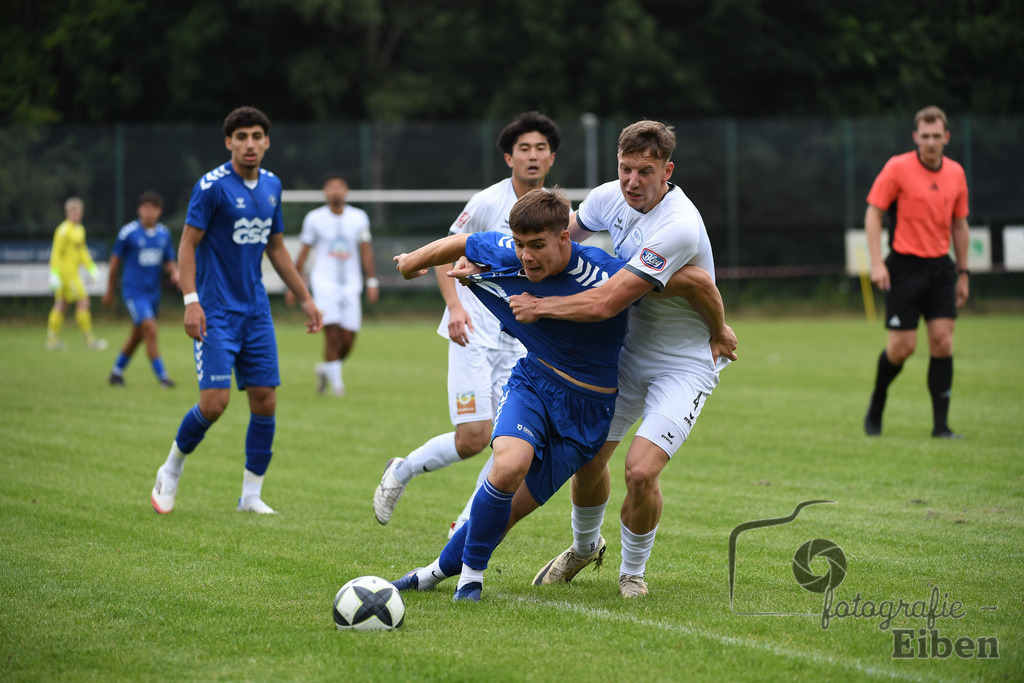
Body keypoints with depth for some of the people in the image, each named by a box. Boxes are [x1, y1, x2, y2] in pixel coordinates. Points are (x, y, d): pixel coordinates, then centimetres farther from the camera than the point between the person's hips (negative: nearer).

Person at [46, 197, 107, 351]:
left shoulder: (80, 229, 15)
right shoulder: (64, 230, -13)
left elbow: (83, 252, 25)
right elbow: (56, 253, -15)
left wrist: (92, 269, 23)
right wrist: (54, 274, -19)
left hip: (72, 272, 9)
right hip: (66, 272, -9)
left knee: (61, 305, 10)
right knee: (83, 302, -9)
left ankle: (52, 340, 12)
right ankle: (89, 339, -6)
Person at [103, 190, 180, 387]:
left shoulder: (164, 234, 6)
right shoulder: (128, 232, -8)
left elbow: (169, 262, 15)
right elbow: (115, 262, 1)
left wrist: (175, 272, -10)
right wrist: (109, 292, 7)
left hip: (153, 291, 6)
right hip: (133, 290, -6)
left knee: (137, 335, 14)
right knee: (150, 330, -18)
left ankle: (117, 372, 31)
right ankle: (162, 376, -14)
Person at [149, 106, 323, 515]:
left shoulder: (271, 186, 9)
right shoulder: (212, 186, -10)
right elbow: (188, 244, -10)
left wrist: (306, 299, 20)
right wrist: (191, 301, -20)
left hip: (256, 310, 6)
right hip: (215, 310, -6)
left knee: (265, 401, 0)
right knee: (215, 401, -13)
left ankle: (251, 495, 10)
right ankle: (171, 472, 11)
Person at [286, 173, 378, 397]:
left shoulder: (359, 217, 7)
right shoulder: (314, 218, 3)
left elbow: (366, 252, 11)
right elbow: (303, 253, 8)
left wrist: (372, 282, 3)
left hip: (351, 284, 2)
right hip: (324, 281, -2)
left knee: (348, 339, -3)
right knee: (332, 332, -17)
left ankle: (326, 369, 24)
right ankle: (335, 379, -5)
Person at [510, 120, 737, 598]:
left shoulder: (679, 228, -33)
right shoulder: (609, 198, -8)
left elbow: (605, 303, -33)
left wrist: (538, 306, -20)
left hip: (684, 364, -7)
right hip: (629, 351, 7)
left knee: (641, 470, -20)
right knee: (588, 460, 10)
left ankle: (632, 571, 7)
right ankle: (585, 547, 41)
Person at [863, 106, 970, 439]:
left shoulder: (955, 173, 7)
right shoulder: (897, 168, -7)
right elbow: (873, 213, -5)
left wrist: (963, 273, 15)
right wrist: (877, 263, -13)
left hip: (940, 266, 4)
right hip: (905, 265, -4)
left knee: (943, 341, -5)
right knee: (902, 345, -5)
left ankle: (940, 424, -1)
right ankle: (876, 404, 22)